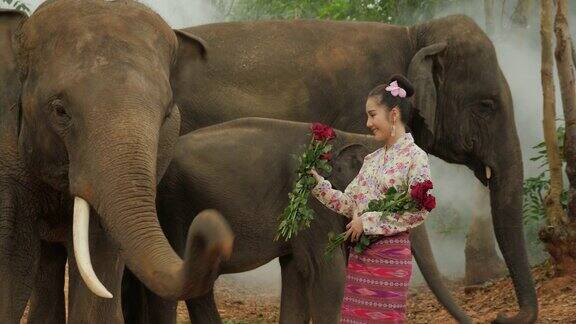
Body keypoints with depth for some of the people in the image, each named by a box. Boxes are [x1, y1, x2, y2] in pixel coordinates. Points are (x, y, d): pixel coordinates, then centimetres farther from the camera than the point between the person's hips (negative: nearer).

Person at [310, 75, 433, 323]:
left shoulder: (415, 157, -8)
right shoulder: (372, 159, 14)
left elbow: (419, 211, -18)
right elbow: (349, 204, 14)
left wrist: (368, 222, -16)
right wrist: (319, 185, 2)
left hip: (390, 254, -7)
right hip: (360, 254, 7)